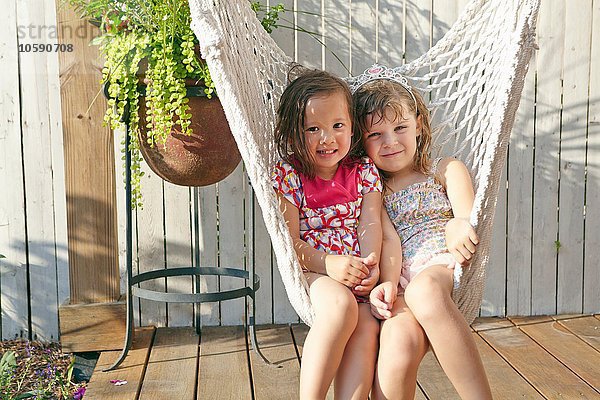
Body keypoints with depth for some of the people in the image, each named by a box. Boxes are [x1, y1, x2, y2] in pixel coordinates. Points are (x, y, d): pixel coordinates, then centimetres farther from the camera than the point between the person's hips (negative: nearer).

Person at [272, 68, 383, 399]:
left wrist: (371, 265, -22)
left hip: (358, 274, 3)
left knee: (366, 327, -25)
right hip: (311, 272, -3)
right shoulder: (288, 175, 0)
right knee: (340, 304, -33)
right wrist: (329, 264, -24)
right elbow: (289, 242, -7)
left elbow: (370, 223, -1)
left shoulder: (363, 172, 10)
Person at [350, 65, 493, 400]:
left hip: (442, 267, 0)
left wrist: (458, 227, -24)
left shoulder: (446, 170, 21)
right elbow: (388, 240, 5)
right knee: (400, 340, -34)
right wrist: (388, 283, -17)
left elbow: (467, 216, 2)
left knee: (424, 291, -39)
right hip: (397, 283, 1)